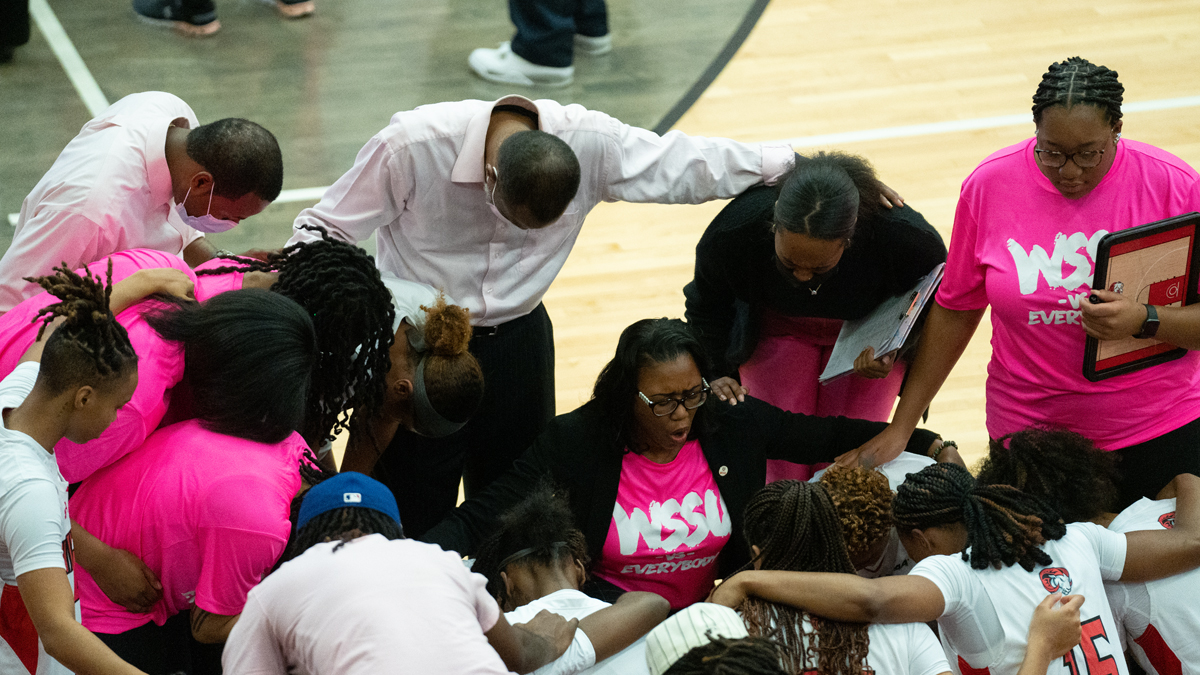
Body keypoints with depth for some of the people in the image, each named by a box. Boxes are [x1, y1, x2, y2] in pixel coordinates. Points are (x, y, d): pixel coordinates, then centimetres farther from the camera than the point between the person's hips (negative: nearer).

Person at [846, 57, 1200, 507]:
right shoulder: (990, 186, -4)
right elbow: (955, 311, 5)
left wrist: (1143, 321, -25)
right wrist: (899, 428, 5)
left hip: (1159, 431, 0)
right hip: (1029, 432, 0)